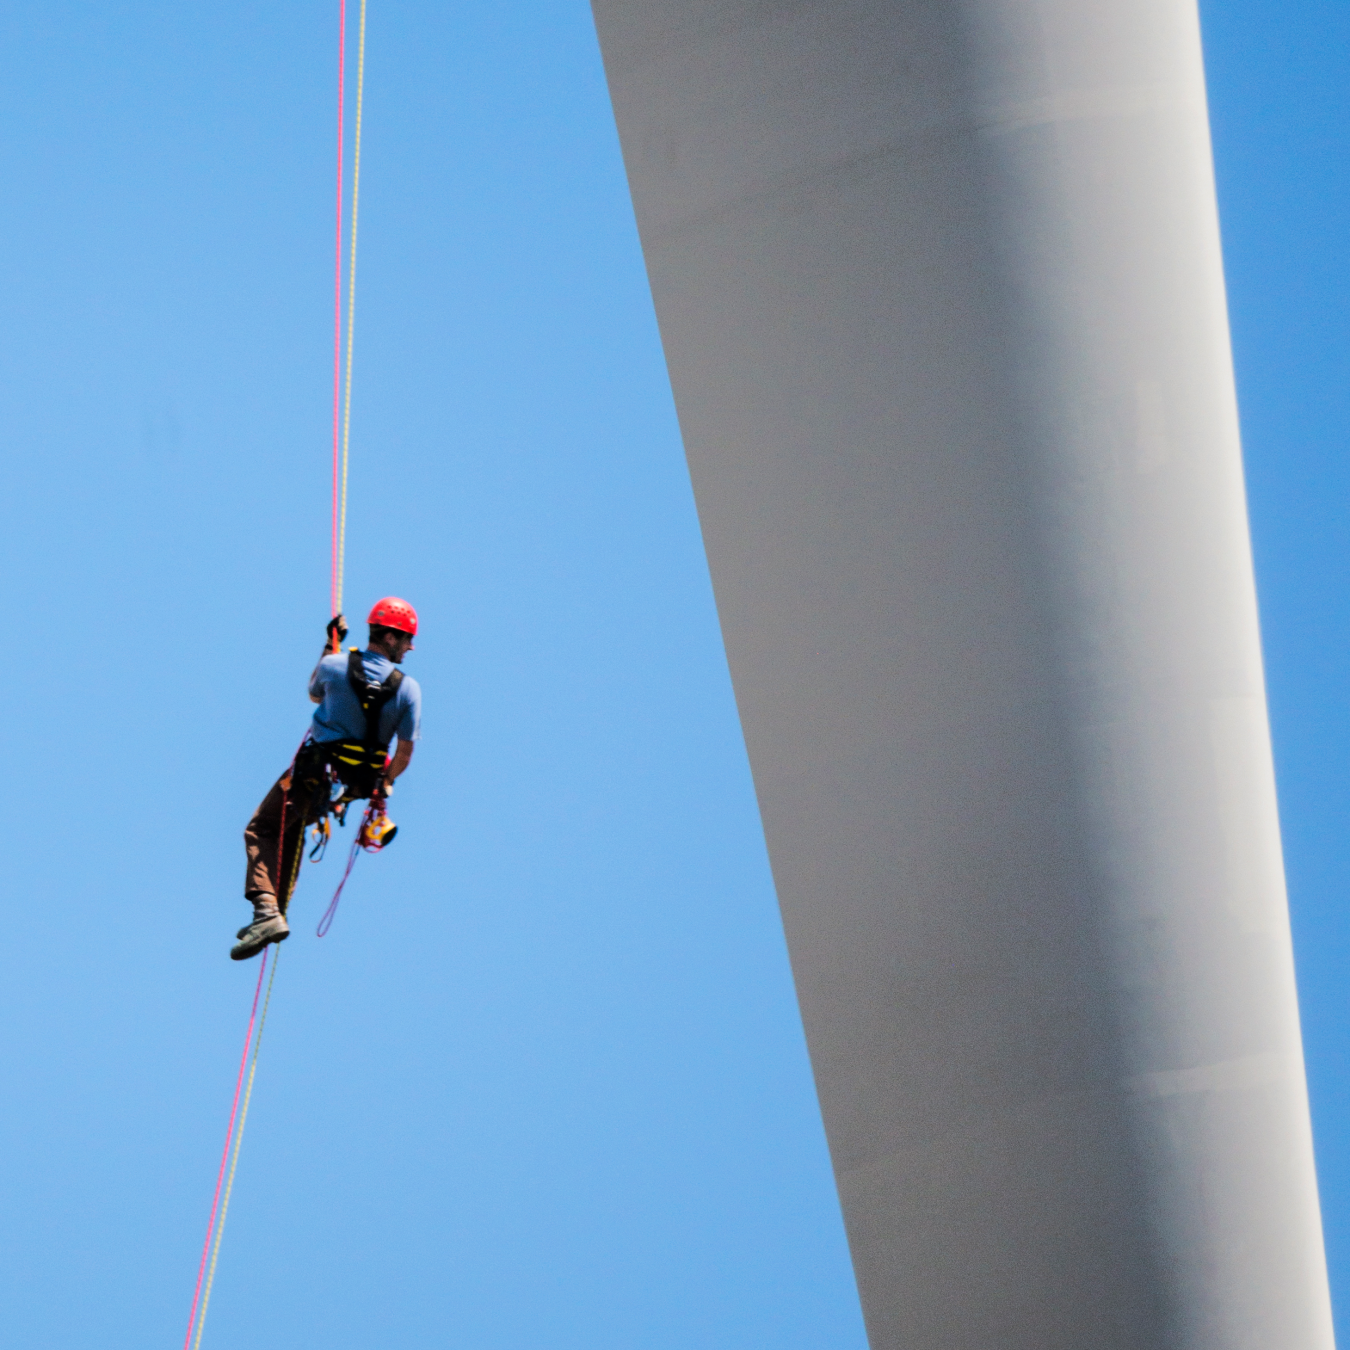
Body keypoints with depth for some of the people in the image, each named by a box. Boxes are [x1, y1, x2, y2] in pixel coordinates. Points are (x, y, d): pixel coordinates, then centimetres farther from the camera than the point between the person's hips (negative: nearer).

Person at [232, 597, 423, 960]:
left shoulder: (334, 665, -12)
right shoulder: (408, 689, -12)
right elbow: (405, 751, -5)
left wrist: (330, 646, 22)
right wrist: (383, 786, 14)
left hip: (313, 771, -3)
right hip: (356, 783, 3)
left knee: (262, 831, 8)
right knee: (291, 828, 26)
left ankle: (266, 911, -14)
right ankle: (278, 912, 25)